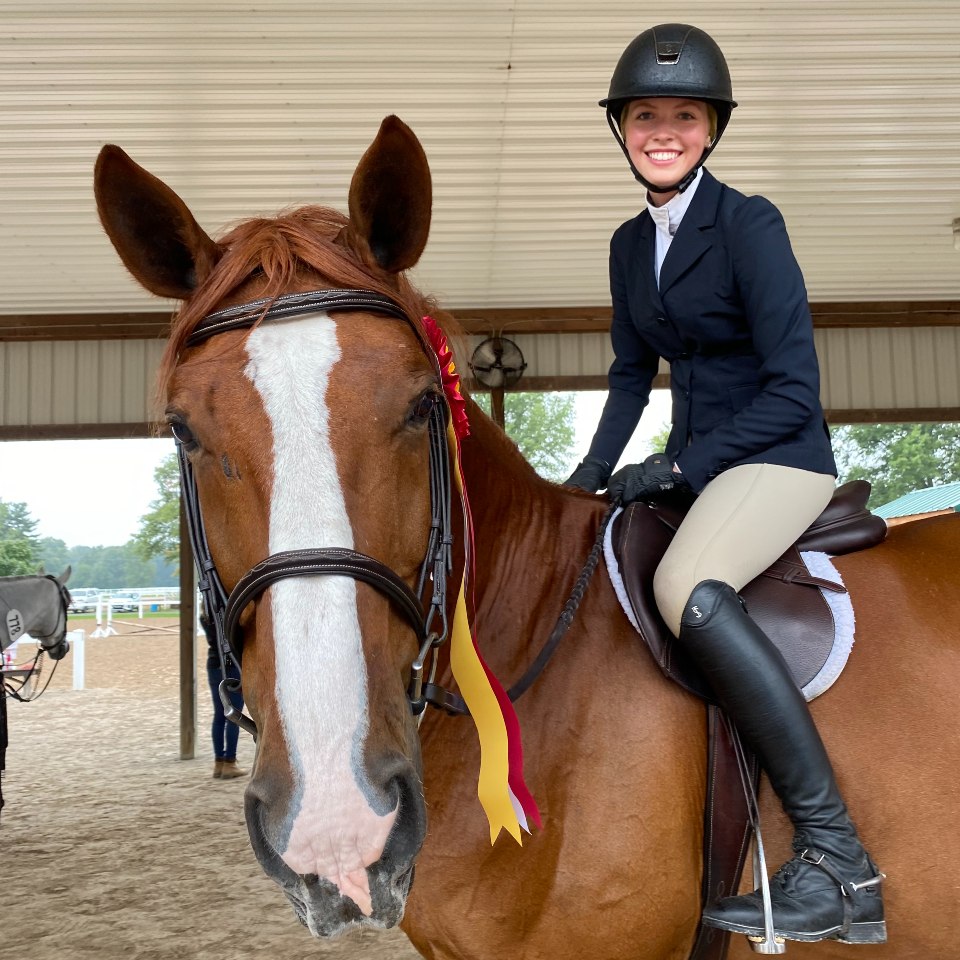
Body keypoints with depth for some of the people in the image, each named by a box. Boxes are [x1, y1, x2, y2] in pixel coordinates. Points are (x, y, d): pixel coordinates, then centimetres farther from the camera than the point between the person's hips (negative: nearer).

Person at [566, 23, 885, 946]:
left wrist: (678, 465, -20)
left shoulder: (749, 223, -13)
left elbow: (794, 391, -16)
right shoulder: (629, 243, 9)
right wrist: (594, 471, 3)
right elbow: (632, 372, 17)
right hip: (694, 461, 9)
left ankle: (837, 862, -27)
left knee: (687, 588, -34)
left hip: (781, 454, -8)